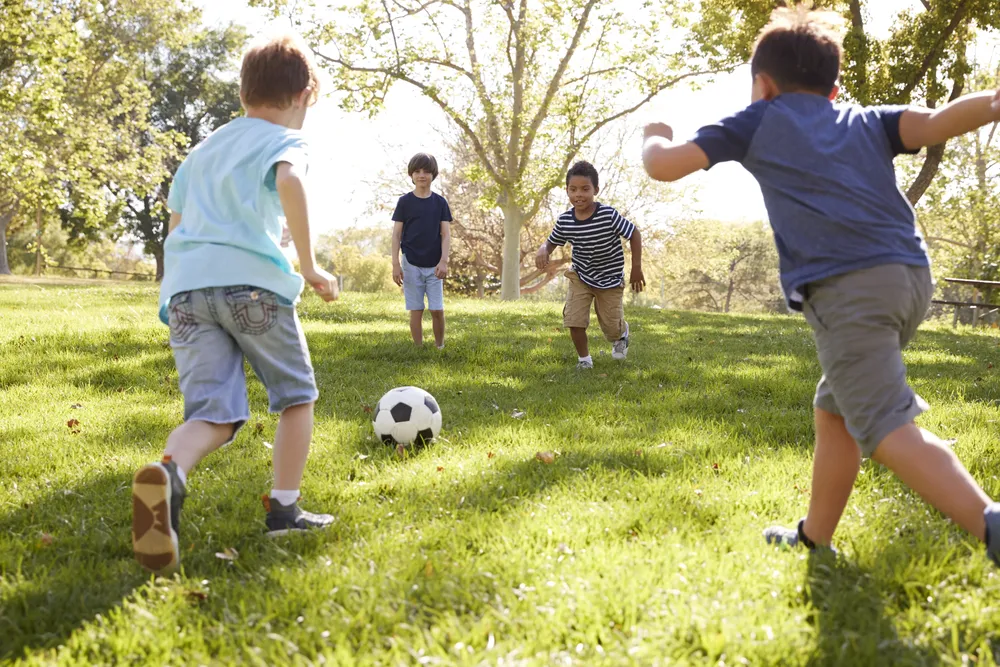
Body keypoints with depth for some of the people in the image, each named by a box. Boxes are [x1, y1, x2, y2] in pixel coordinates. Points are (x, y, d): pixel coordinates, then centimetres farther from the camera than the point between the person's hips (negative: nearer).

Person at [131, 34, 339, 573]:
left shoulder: (203, 149, 29)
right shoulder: (286, 140, 9)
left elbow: (176, 220, 30)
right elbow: (289, 181, -15)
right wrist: (309, 267, -10)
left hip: (185, 285, 5)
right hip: (253, 281, -5)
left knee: (213, 413, -2)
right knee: (297, 394, 16)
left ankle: (170, 471, -34)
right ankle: (284, 509, 13)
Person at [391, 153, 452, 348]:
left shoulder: (440, 202, 3)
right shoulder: (404, 202, 0)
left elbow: (446, 234, 0)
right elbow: (396, 234, 0)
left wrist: (443, 261, -13)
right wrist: (395, 264, -7)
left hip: (434, 265, 1)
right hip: (411, 264, -1)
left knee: (437, 310, -2)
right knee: (416, 310, 1)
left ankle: (440, 347, 12)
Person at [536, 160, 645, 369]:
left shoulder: (609, 215, -27)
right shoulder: (564, 221, -16)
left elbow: (634, 234, -16)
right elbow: (551, 242, 1)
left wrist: (636, 268, -16)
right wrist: (542, 250, -24)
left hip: (611, 280, -2)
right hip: (580, 277, 2)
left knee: (612, 327, 9)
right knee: (574, 321, -12)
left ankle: (622, 333, 48)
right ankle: (584, 358, 15)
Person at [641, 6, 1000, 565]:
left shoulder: (757, 122, 16)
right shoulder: (868, 121, 25)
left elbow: (664, 166, 16)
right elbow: (935, 125, 3)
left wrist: (656, 136, 36)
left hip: (846, 286, -6)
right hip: (914, 275, 7)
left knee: (887, 429, -14)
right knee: (836, 410, 22)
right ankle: (815, 539, 32)